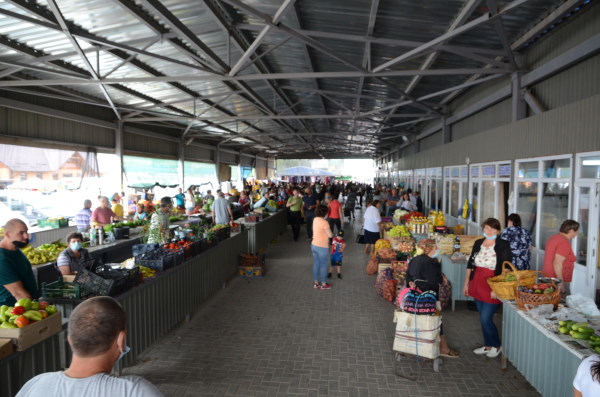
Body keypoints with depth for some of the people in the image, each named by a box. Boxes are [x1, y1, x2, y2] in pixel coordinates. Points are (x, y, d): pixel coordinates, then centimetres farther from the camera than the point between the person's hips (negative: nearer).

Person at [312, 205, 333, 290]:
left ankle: (316, 283, 29)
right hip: (322, 247, -7)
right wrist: (332, 233, 5)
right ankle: (323, 284, 22)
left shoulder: (315, 219, 0)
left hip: (314, 245, 7)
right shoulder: (324, 222, -23)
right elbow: (330, 235, -15)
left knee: (315, 265, 17)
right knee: (323, 266, 9)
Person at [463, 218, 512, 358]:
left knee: (485, 319, -4)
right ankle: (488, 345, 30)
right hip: (477, 285, 6)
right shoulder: (478, 243, 8)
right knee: (483, 318, 14)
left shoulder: (503, 245, -8)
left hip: (492, 287, -5)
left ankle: (496, 345, 20)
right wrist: (466, 283, 11)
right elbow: (470, 264, 13)